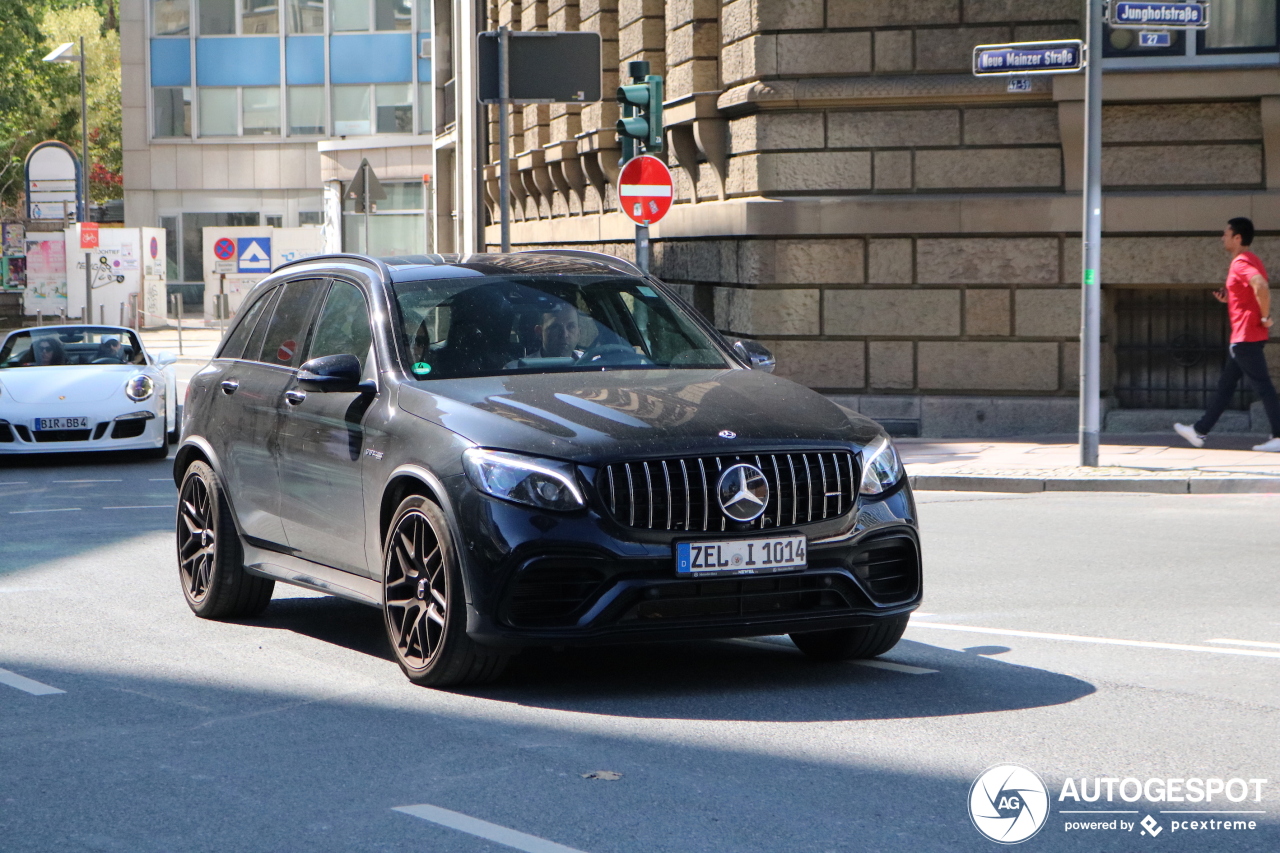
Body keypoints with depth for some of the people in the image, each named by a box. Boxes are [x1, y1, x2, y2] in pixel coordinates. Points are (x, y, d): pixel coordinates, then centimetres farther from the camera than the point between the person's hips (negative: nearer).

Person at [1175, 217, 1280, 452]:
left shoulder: (1241, 262, -15)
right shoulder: (1250, 260, 16)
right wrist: (1229, 298, 13)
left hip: (1246, 337, -11)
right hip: (1244, 337, 11)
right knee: (1225, 385, 14)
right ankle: (1200, 432, 21)